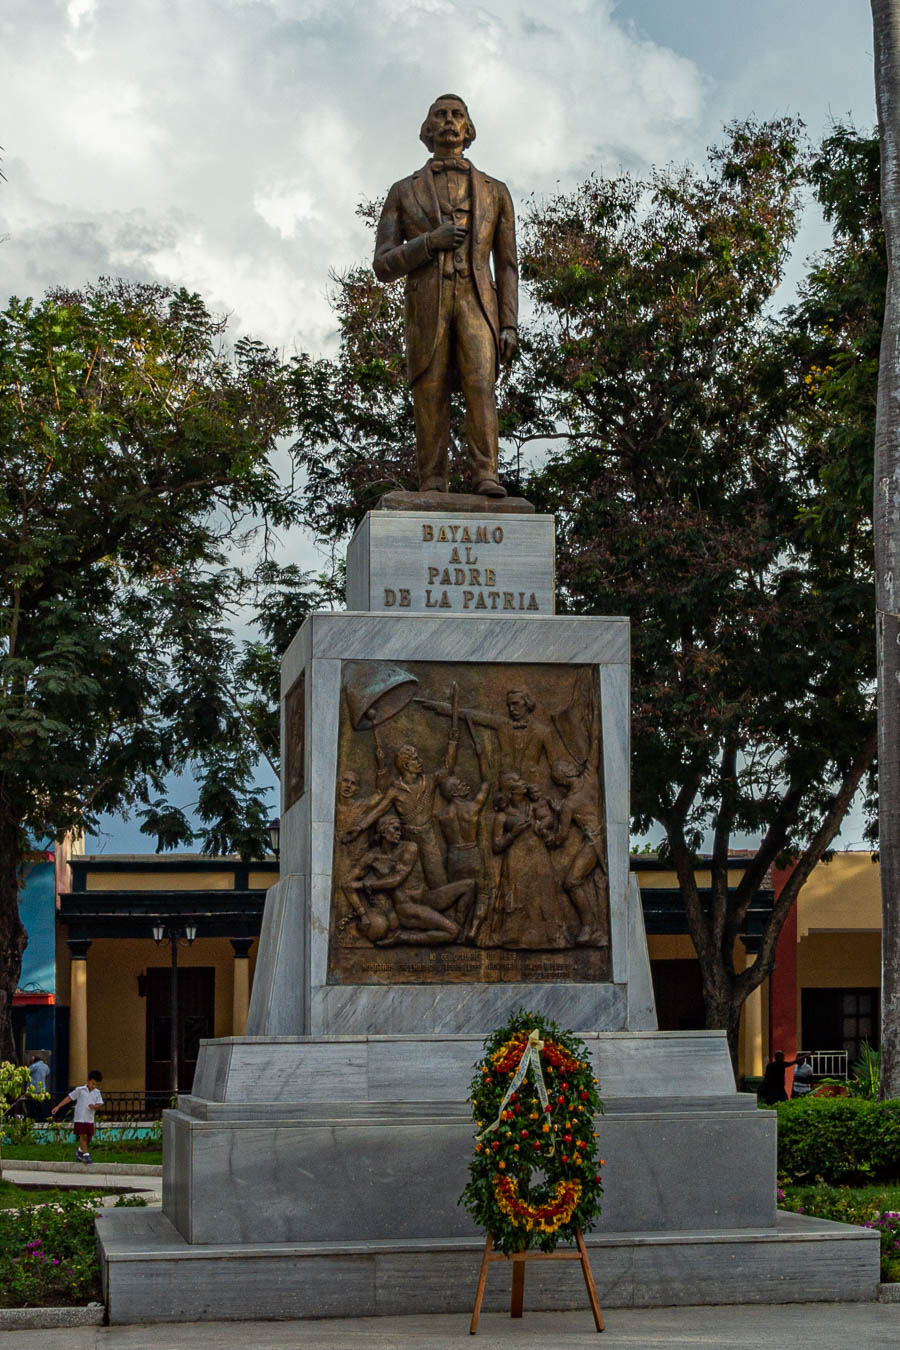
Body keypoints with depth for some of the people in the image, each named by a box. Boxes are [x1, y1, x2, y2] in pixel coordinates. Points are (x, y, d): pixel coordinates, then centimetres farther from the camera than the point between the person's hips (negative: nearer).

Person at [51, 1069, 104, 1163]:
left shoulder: (97, 1093, 4)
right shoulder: (80, 1090, -5)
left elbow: (99, 1105, -2)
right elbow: (69, 1098, -4)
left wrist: (94, 1106, -27)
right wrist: (58, 1107, -9)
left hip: (90, 1119, 4)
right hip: (80, 1119, -4)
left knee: (88, 1138, 9)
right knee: (83, 1136, -9)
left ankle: (79, 1151, 32)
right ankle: (86, 1155, -3)